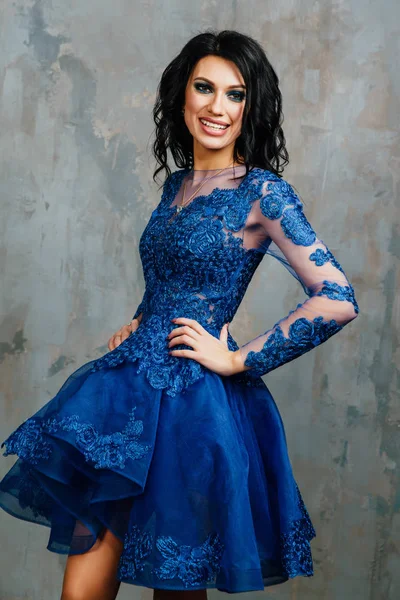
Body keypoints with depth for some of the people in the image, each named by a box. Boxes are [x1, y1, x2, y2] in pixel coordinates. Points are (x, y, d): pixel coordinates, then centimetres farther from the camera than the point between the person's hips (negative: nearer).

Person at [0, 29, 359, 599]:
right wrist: (137, 324, 12)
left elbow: (338, 301, -17)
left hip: (192, 403, -6)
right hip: (131, 388, 6)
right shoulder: (176, 183, 12)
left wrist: (238, 360, -13)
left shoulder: (263, 193, -9)